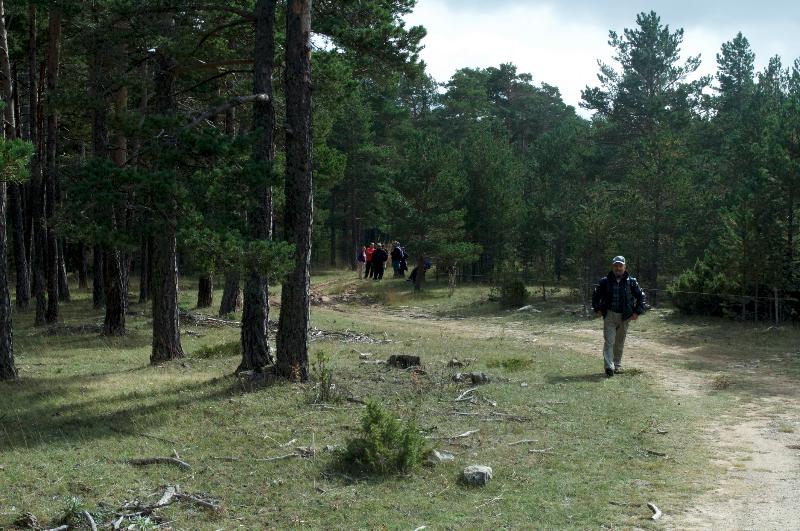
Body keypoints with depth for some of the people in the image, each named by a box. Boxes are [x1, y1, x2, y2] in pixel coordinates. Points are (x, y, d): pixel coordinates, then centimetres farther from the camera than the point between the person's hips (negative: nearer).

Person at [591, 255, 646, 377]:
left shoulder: (631, 282, 1)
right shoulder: (605, 281, 1)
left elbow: (641, 296, 9)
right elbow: (596, 295, 14)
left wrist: (637, 312, 2)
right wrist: (597, 308, 4)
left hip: (625, 317, 1)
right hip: (609, 315, -1)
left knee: (620, 343, 12)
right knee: (609, 341, -11)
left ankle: (617, 365, 26)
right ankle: (609, 367, -18)